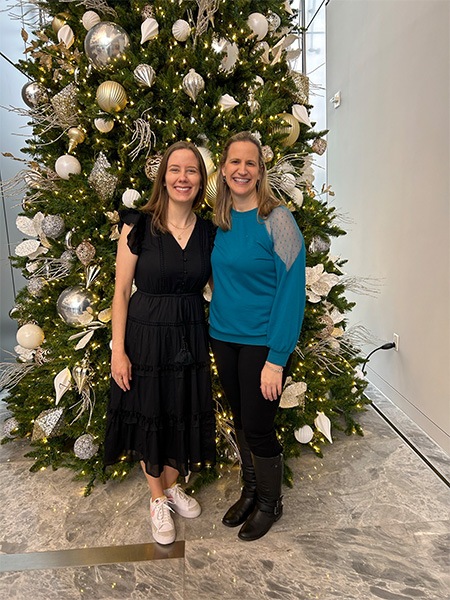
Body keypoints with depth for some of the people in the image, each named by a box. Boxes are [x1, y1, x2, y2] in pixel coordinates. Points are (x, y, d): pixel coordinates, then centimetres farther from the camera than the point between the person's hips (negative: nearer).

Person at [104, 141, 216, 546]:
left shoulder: (208, 232, -1)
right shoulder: (139, 226, -11)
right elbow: (121, 291, -9)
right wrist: (118, 350, -10)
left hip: (191, 337, 4)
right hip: (146, 334, -3)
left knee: (184, 414, 16)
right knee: (148, 416, 12)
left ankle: (173, 485, 45)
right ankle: (158, 498, 38)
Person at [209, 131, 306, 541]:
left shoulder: (277, 219, -14)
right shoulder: (221, 221, 5)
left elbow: (292, 289, -16)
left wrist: (277, 358, -19)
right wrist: (217, 327, 8)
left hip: (261, 341, -6)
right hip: (224, 337, 6)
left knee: (258, 426, 6)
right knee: (240, 419, 18)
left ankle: (270, 503, 33)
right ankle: (250, 491, 42)